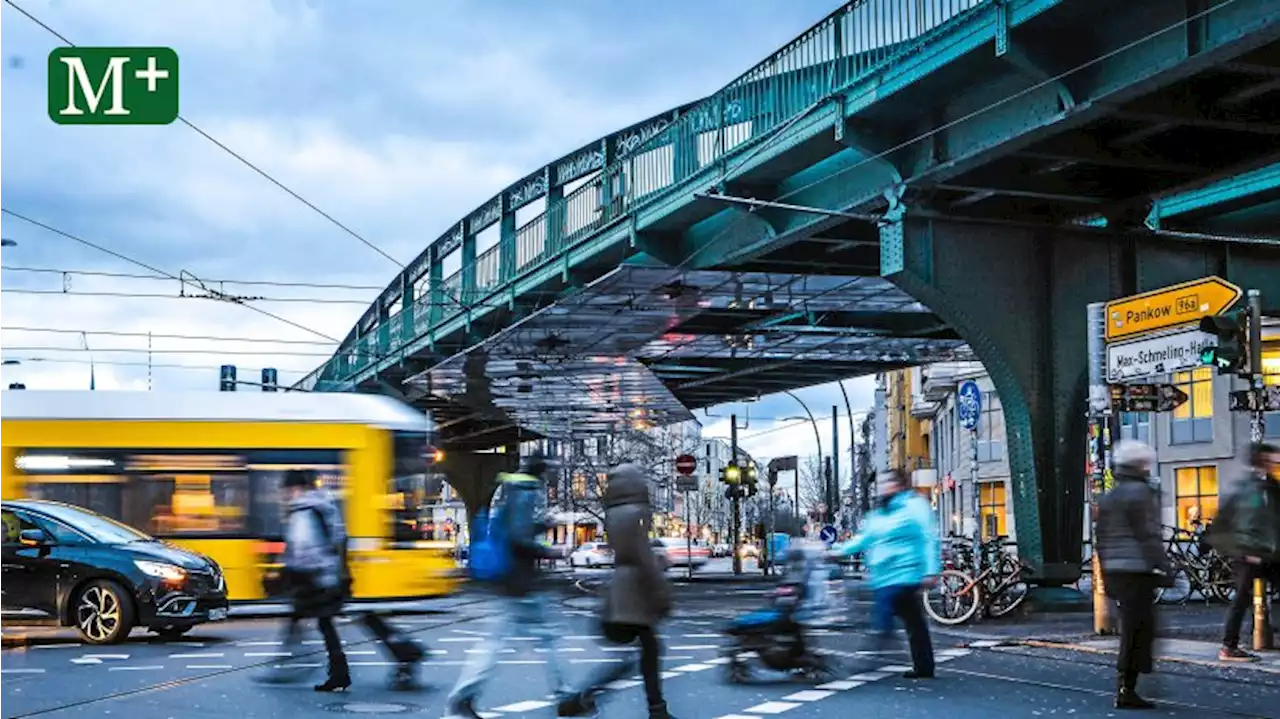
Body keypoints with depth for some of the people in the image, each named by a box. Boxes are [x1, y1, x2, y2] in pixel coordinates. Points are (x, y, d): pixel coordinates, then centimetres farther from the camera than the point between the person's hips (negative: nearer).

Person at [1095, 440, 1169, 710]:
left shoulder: (1108, 497, 17)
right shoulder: (1140, 492, -9)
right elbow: (1148, 535, -15)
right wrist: (1163, 568, -13)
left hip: (1115, 572, 9)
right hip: (1138, 570, -9)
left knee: (1131, 629, 15)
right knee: (1138, 631, -4)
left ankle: (1125, 688, 16)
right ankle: (1126, 690, -5)